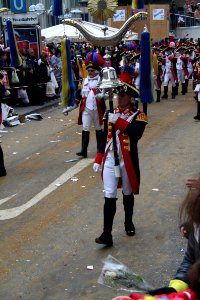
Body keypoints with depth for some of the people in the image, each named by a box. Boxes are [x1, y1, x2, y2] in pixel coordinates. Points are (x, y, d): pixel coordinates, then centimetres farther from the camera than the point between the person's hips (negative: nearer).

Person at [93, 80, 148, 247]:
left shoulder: (138, 115, -5)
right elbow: (104, 138, 10)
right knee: (109, 197, -3)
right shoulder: (109, 114, 6)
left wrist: (118, 121, -29)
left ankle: (128, 223, 38)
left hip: (128, 162, -2)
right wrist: (98, 160, 5)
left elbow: (137, 134, -24)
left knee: (128, 194, 16)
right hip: (110, 161, 2)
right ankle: (107, 235, -1)